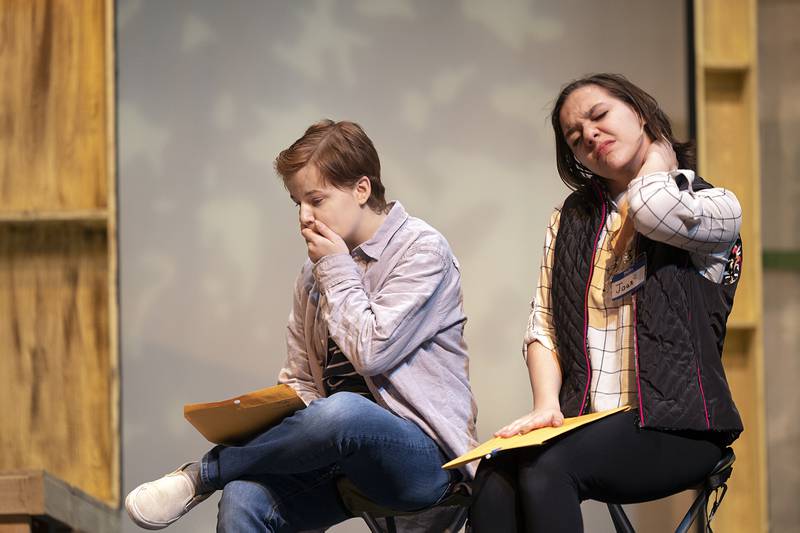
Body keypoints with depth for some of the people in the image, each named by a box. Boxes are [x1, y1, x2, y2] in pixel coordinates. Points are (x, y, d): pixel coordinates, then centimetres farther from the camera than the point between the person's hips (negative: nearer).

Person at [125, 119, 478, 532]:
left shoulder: (422, 250, -4)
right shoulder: (316, 271, 15)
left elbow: (371, 351, -15)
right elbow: (300, 382, 16)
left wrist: (337, 269, -5)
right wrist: (272, 417, -6)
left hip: (422, 457, -5)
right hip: (347, 450, 5)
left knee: (341, 411, -40)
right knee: (244, 500, -28)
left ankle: (203, 473, -16)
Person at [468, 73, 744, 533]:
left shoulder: (716, 208, 5)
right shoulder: (570, 219, 21)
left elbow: (654, 210, -19)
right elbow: (543, 325, 13)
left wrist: (659, 154, 4)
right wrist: (547, 405, -6)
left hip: (675, 426, -4)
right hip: (584, 423, 4)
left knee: (548, 468, -33)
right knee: (496, 475, -30)